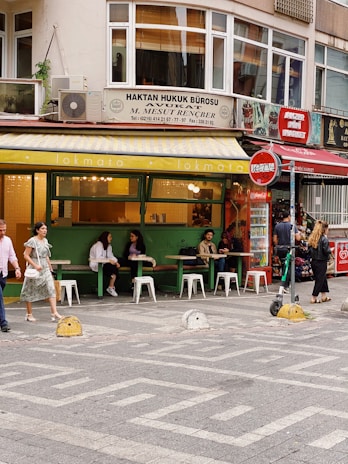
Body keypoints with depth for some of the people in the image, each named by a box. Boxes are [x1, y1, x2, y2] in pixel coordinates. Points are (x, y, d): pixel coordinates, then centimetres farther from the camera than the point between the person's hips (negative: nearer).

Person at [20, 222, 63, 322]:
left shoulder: (45, 240, 11)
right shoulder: (32, 241, -10)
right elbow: (26, 255, -13)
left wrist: (50, 268, 18)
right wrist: (35, 265, -21)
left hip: (45, 269, 6)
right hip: (34, 269, -6)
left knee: (51, 289, -7)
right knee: (31, 292, 5)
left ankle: (54, 313, -13)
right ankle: (29, 314, 18)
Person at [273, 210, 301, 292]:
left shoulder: (277, 226, 4)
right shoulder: (292, 225, -7)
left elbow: (275, 240, 4)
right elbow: (298, 238, -8)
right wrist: (299, 233, 13)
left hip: (280, 249, 4)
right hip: (289, 249, -4)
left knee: (284, 267, 16)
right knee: (288, 268, -1)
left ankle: (286, 285, 21)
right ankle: (285, 286, -12)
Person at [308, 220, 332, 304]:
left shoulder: (312, 238, 4)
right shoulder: (324, 239, -16)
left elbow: (309, 250, 6)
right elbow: (327, 251, -19)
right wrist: (329, 250, 1)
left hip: (314, 261, 7)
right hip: (322, 262, -7)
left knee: (323, 278, 20)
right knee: (320, 280, 3)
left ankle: (324, 296, 28)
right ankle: (314, 298, 5)